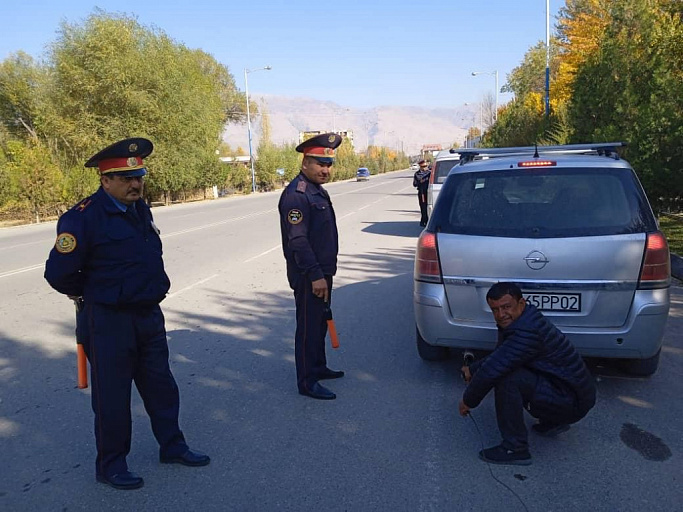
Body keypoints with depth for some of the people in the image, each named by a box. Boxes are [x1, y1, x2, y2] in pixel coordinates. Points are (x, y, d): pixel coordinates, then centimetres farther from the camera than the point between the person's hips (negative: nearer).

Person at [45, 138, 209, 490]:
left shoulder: (141, 209, 6)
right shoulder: (83, 217, -19)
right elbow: (59, 273, -16)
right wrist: (92, 294, -1)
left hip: (149, 316, 7)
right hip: (108, 322, -7)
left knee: (161, 385, 17)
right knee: (112, 396, 7)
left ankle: (172, 447, 35)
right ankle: (110, 466, 26)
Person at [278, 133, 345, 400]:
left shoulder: (317, 190, 13)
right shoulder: (296, 194, -20)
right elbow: (297, 240, -25)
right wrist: (315, 275, -26)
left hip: (321, 271, 10)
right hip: (308, 276, -10)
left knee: (319, 322, 21)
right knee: (308, 327, 0)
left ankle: (318, 367, 36)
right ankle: (307, 383, 10)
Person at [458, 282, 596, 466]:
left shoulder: (526, 332, -27)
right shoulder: (518, 320, 5)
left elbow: (492, 370, -28)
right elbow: (498, 356, 22)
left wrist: (468, 401, -14)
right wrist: (472, 370, 16)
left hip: (573, 402, -10)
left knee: (506, 378, -26)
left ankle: (515, 449, -12)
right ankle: (552, 422, 22)